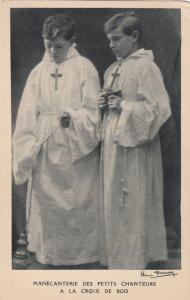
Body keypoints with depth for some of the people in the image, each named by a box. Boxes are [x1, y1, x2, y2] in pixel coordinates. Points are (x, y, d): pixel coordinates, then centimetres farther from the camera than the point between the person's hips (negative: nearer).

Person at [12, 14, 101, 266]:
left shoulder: (84, 68, -1)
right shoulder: (38, 71, 8)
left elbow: (92, 112, -5)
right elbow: (27, 115, 5)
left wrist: (72, 118, -24)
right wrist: (28, 148, -4)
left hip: (77, 151, -3)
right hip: (46, 151, 3)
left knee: (78, 201, 3)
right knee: (47, 202, 7)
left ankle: (81, 251, 19)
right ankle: (50, 252, 22)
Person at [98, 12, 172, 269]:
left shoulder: (146, 67, -11)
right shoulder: (112, 69, 14)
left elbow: (160, 109, -16)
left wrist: (124, 106, -17)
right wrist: (104, 104, 2)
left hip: (135, 149, -8)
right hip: (112, 144, 8)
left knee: (132, 207, 0)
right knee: (112, 204, 13)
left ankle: (134, 260, 15)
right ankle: (115, 257, 27)